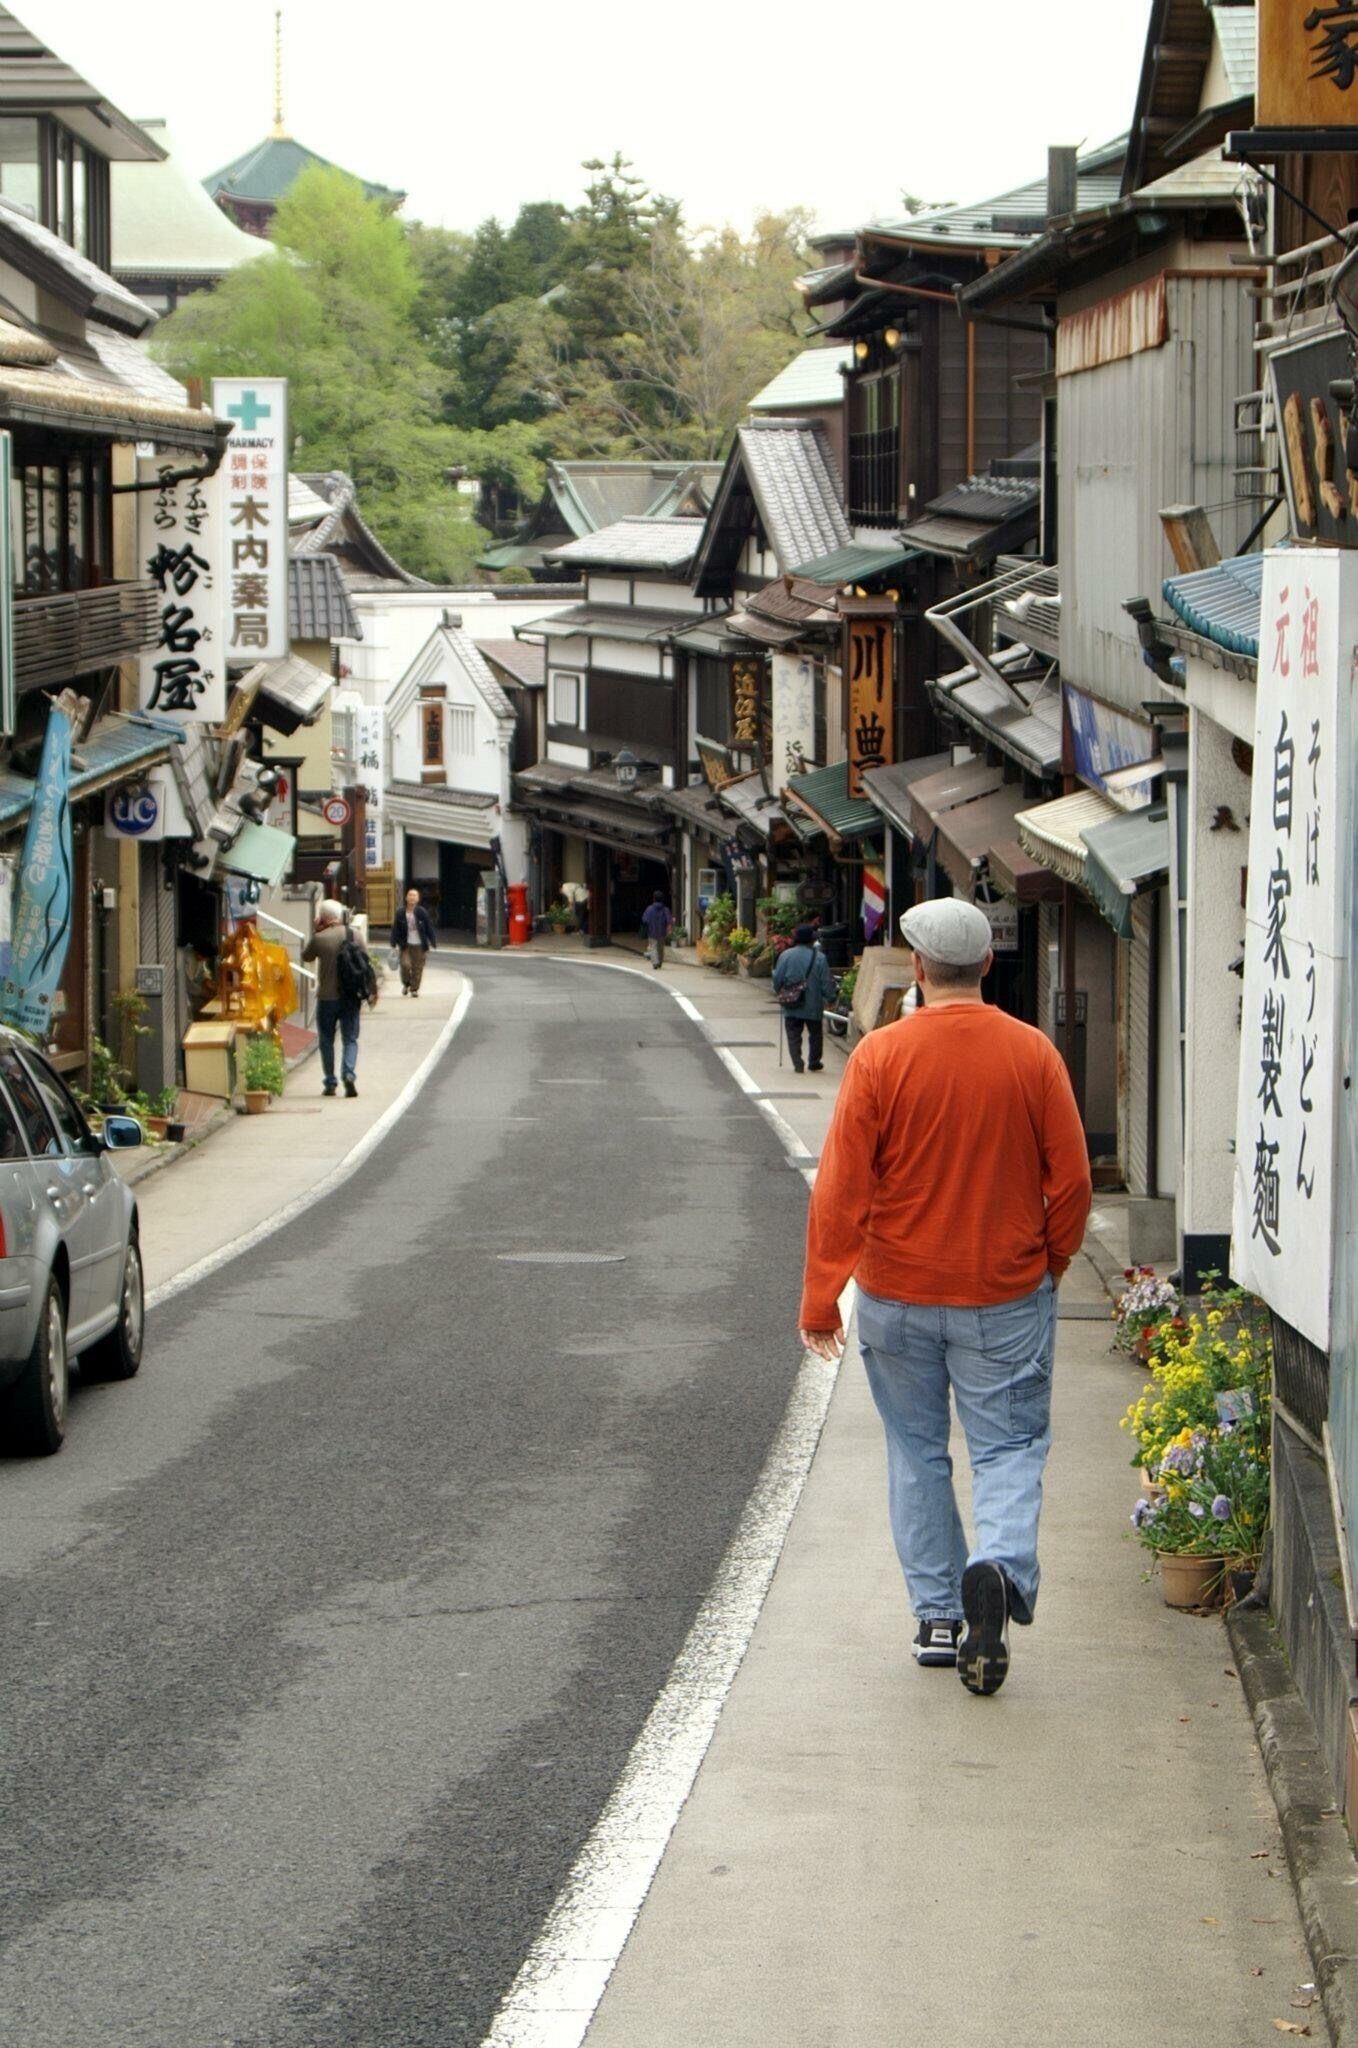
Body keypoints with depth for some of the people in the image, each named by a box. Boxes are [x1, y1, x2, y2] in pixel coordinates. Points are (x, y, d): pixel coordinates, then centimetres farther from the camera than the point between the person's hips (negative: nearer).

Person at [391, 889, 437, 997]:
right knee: (405, 964, -13)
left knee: (417, 968, 0)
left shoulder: (422, 913, -3)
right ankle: (406, 984, 14)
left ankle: (414, 989, 14)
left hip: (419, 945, 0)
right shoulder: (400, 913, 0)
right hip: (405, 945, 0)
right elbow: (395, 929, 2)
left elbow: (429, 928, 1)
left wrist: (431, 944, -2)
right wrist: (395, 944, -4)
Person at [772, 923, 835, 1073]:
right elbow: (826, 982, -6)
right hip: (813, 1005, 0)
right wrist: (830, 998, 8)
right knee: (815, 1034, 16)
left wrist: (779, 993, 16)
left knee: (794, 1034, 7)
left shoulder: (785, 955, -5)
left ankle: (797, 1064, -2)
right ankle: (814, 1063, 24)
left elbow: (777, 978, -2)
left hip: (791, 1006, 0)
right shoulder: (819, 958, -9)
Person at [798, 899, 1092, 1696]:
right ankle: (999, 1563, -20)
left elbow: (841, 1189, -9)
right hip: (1006, 1295, 0)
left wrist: (821, 1301, -2)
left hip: (897, 1295, 0)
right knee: (1009, 1444, 7)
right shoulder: (1033, 1053, -6)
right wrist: (1051, 1266, 14)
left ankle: (938, 1616, 16)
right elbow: (1071, 1181, -2)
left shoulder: (880, 1056, -9)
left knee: (917, 1451, 14)